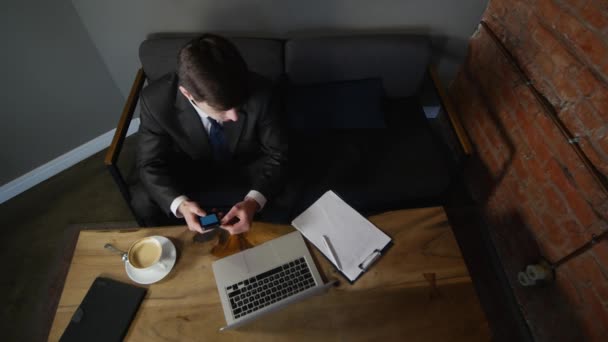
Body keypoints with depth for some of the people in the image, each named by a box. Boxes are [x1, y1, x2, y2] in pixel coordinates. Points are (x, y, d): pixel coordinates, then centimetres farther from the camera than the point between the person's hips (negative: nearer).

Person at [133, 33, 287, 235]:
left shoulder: (260, 93, -33)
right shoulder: (156, 101, -30)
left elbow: (277, 154, -20)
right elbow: (151, 164, -17)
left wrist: (254, 201, -39)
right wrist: (180, 204, -38)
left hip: (247, 169, 0)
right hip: (191, 171, 1)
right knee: (144, 203, -19)